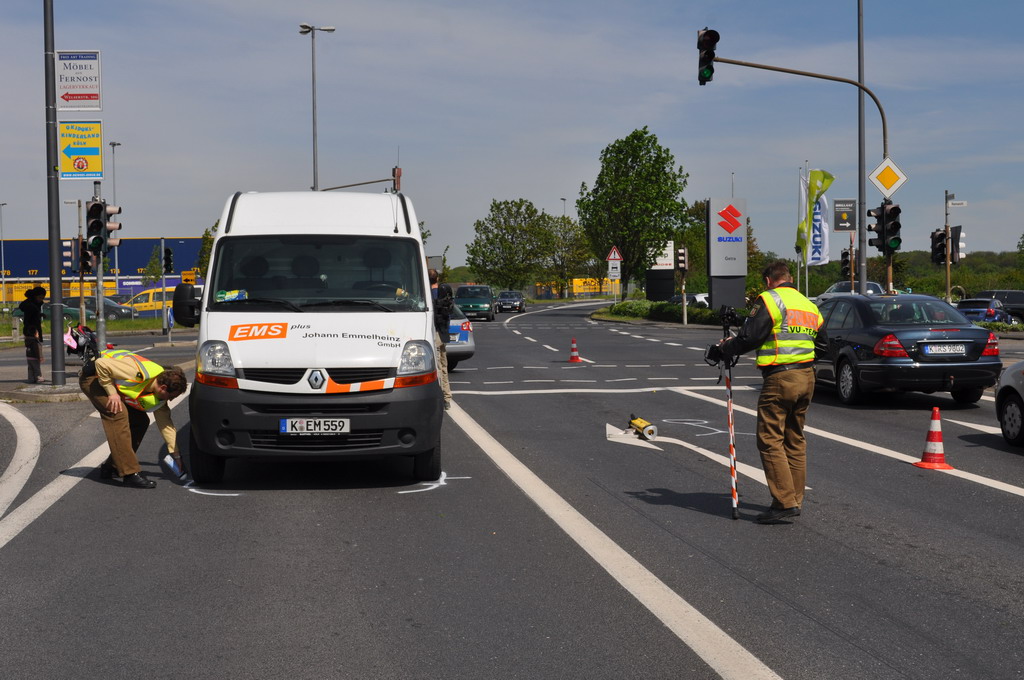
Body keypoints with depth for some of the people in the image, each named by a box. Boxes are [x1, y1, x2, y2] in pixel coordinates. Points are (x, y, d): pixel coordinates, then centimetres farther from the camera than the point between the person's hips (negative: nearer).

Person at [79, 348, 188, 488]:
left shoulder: (159, 399, -8)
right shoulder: (139, 373, -35)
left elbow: (166, 424, 1)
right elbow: (101, 364, -34)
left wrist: (176, 455, 2)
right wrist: (111, 392, -29)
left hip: (113, 384, 9)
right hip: (93, 376, -9)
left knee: (141, 421, 2)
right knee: (119, 414, -26)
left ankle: (112, 467, 11)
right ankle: (130, 474, -27)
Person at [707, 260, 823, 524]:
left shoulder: (769, 300, -7)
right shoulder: (809, 305, 17)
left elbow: (749, 337, -14)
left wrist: (721, 350, 2)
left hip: (780, 379, -8)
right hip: (807, 376, 8)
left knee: (770, 440, -4)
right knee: (795, 440, 16)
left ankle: (785, 501, -10)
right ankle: (795, 499, 20)